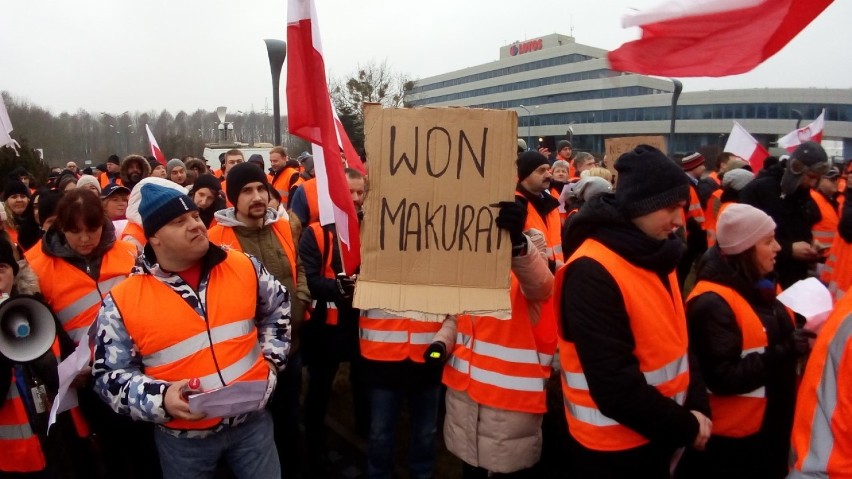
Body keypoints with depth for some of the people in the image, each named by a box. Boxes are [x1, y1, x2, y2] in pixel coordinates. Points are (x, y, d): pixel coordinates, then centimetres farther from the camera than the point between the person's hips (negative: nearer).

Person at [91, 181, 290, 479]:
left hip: (252, 418, 2)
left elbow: (278, 306, 13)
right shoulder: (122, 301, -10)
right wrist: (160, 398, -19)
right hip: (183, 438, -1)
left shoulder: (244, 266, -4)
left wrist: (270, 359, 6)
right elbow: (109, 375, -4)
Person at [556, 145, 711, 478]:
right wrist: (685, 426, -14)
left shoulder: (656, 255, 4)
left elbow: (678, 340, 10)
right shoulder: (592, 272, -24)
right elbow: (614, 383, -26)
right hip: (611, 449, -7)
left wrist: (697, 406, -2)